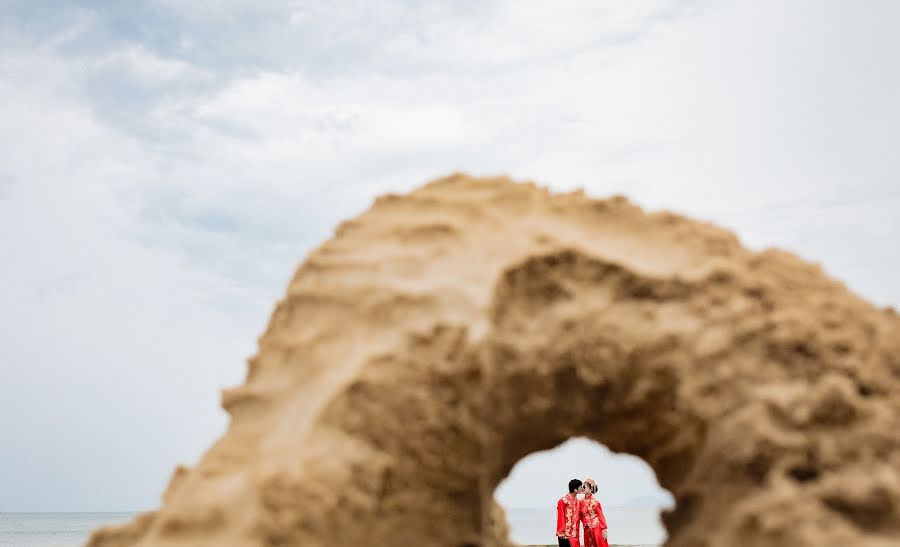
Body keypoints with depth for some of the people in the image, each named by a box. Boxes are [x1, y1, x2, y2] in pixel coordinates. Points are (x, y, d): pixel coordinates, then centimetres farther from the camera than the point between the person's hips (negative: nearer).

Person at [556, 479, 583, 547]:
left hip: (574, 534, 7)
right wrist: (562, 532, -13)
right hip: (565, 534, -7)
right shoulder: (563, 501, -12)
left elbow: (578, 516, 14)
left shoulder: (578, 501, 10)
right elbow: (560, 518, -11)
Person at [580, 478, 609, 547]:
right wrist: (585, 523, 4)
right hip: (587, 530, 6)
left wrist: (604, 529, -10)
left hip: (597, 528, -6)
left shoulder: (595, 501, -12)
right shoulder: (582, 501, 5)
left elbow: (601, 515, -9)